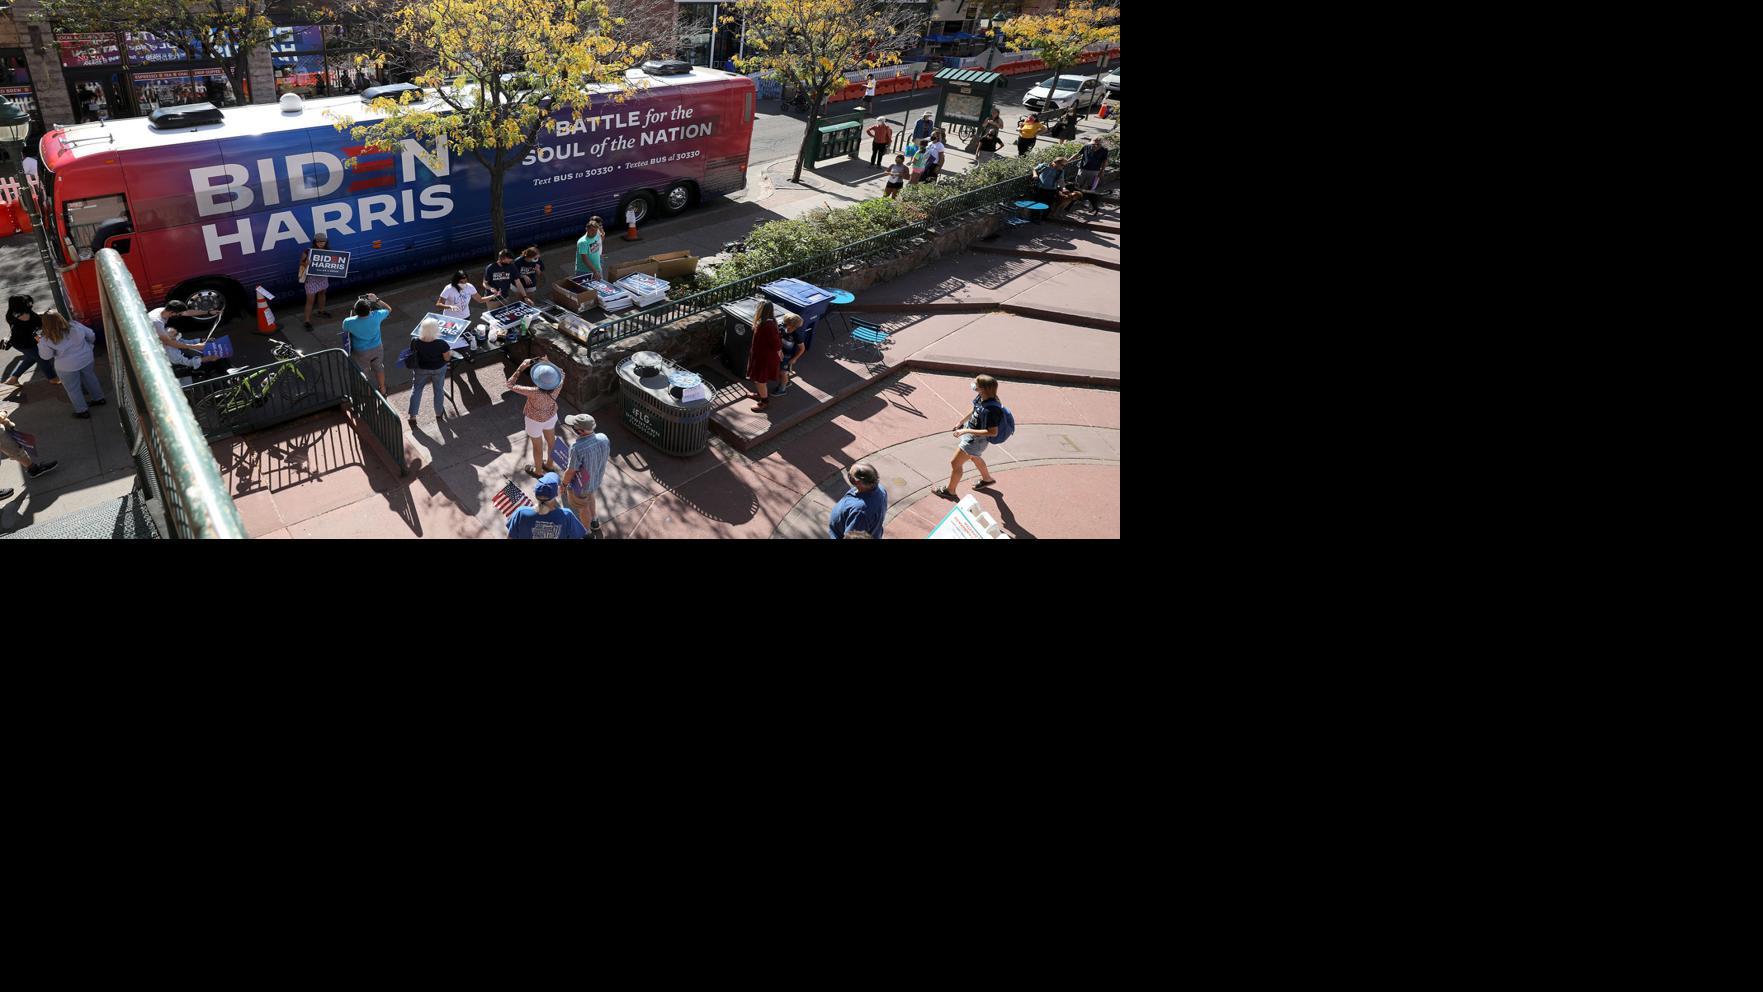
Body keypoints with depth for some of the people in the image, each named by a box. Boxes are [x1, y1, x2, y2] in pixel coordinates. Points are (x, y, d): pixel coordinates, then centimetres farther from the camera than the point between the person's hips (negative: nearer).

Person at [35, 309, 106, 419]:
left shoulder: (47, 340, -22)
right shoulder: (75, 326, -16)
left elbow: (46, 356, -9)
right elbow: (91, 336, 0)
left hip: (67, 367, -3)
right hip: (86, 359, 3)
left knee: (73, 389, 16)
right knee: (90, 378, 28)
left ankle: (82, 411, 28)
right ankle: (99, 398, 45)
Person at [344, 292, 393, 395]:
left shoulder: (349, 322, -30)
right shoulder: (376, 316, -28)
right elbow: (389, 309, -7)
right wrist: (377, 300, -8)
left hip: (360, 352, -2)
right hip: (377, 349, 2)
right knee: (379, 368, 28)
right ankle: (383, 390, 49)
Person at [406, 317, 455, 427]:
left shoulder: (415, 342, -22)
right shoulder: (441, 344, -30)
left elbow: (412, 353, -4)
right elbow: (447, 358, -17)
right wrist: (451, 354, 4)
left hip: (421, 369, 1)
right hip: (438, 369, -1)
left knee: (416, 390, 20)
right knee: (438, 390, 21)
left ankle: (412, 416, 21)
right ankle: (439, 413, 41)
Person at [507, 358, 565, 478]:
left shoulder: (534, 393, -43)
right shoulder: (557, 387, -31)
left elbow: (510, 385, -33)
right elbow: (561, 372, -7)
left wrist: (521, 367, -31)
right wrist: (549, 363, -16)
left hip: (535, 420, -4)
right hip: (551, 416, 4)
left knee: (537, 446, 21)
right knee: (550, 440, 28)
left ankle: (538, 471, 45)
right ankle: (549, 464, 53)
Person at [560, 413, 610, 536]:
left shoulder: (577, 448, -39)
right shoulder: (604, 439, -22)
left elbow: (571, 472, -25)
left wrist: (563, 484, -5)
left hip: (580, 486, -5)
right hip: (596, 480, 5)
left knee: (582, 507, 23)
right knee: (589, 496, 36)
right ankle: (594, 521, 59)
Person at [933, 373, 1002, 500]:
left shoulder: (991, 409, -37)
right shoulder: (981, 398, -12)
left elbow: (993, 432, -33)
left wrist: (966, 431, -34)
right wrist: (961, 422, 21)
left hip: (976, 440, -9)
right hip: (969, 431, 9)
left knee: (955, 463, 5)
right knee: (974, 457, 34)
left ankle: (950, 490, 28)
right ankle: (987, 478, 59)